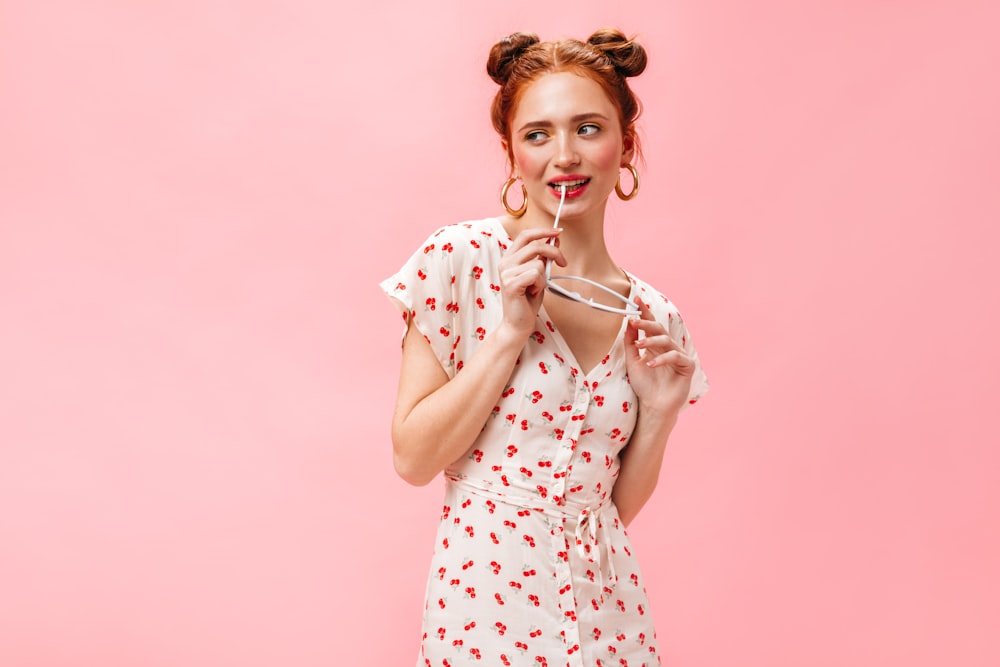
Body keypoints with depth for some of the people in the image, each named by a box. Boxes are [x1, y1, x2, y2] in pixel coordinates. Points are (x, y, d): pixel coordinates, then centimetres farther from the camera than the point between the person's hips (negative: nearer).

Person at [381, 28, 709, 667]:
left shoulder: (653, 318, 1)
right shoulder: (461, 261, -10)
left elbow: (619, 504, 7)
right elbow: (413, 458, -12)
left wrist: (659, 414, -9)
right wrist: (510, 329, -18)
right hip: (486, 600, -3)